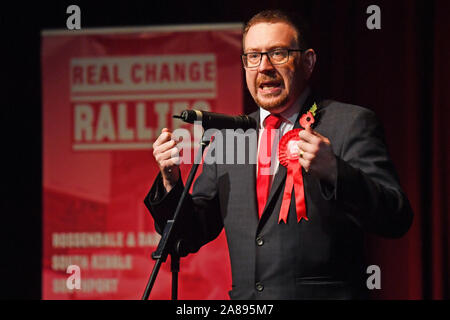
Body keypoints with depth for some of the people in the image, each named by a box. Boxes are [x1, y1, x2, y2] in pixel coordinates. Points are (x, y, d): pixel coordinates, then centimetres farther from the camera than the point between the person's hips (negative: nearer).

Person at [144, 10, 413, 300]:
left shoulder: (351, 124, 0)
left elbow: (397, 221, -9)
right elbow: (192, 236, 16)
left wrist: (333, 170, -23)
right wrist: (172, 182, -2)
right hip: (244, 299, 3)